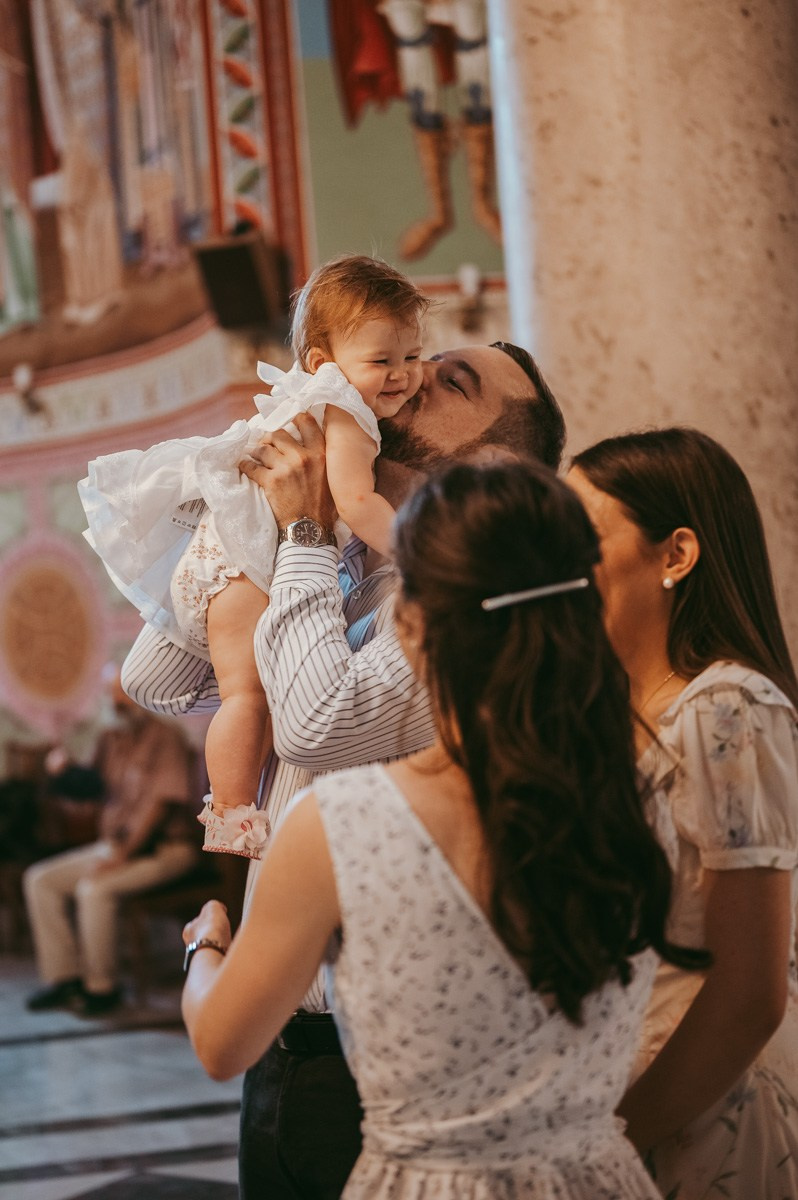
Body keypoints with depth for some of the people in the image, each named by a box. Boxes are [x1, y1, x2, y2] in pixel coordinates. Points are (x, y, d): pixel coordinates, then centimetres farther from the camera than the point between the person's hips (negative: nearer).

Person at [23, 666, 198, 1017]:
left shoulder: (165, 738, -10)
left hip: (161, 847, -8)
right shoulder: (110, 740, 12)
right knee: (39, 880, -5)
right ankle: (62, 976, -3)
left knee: (94, 889, -31)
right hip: (113, 844, 8)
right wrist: (65, 770, -3)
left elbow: (159, 804, -17)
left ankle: (102, 986, -16)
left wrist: (123, 854, -22)